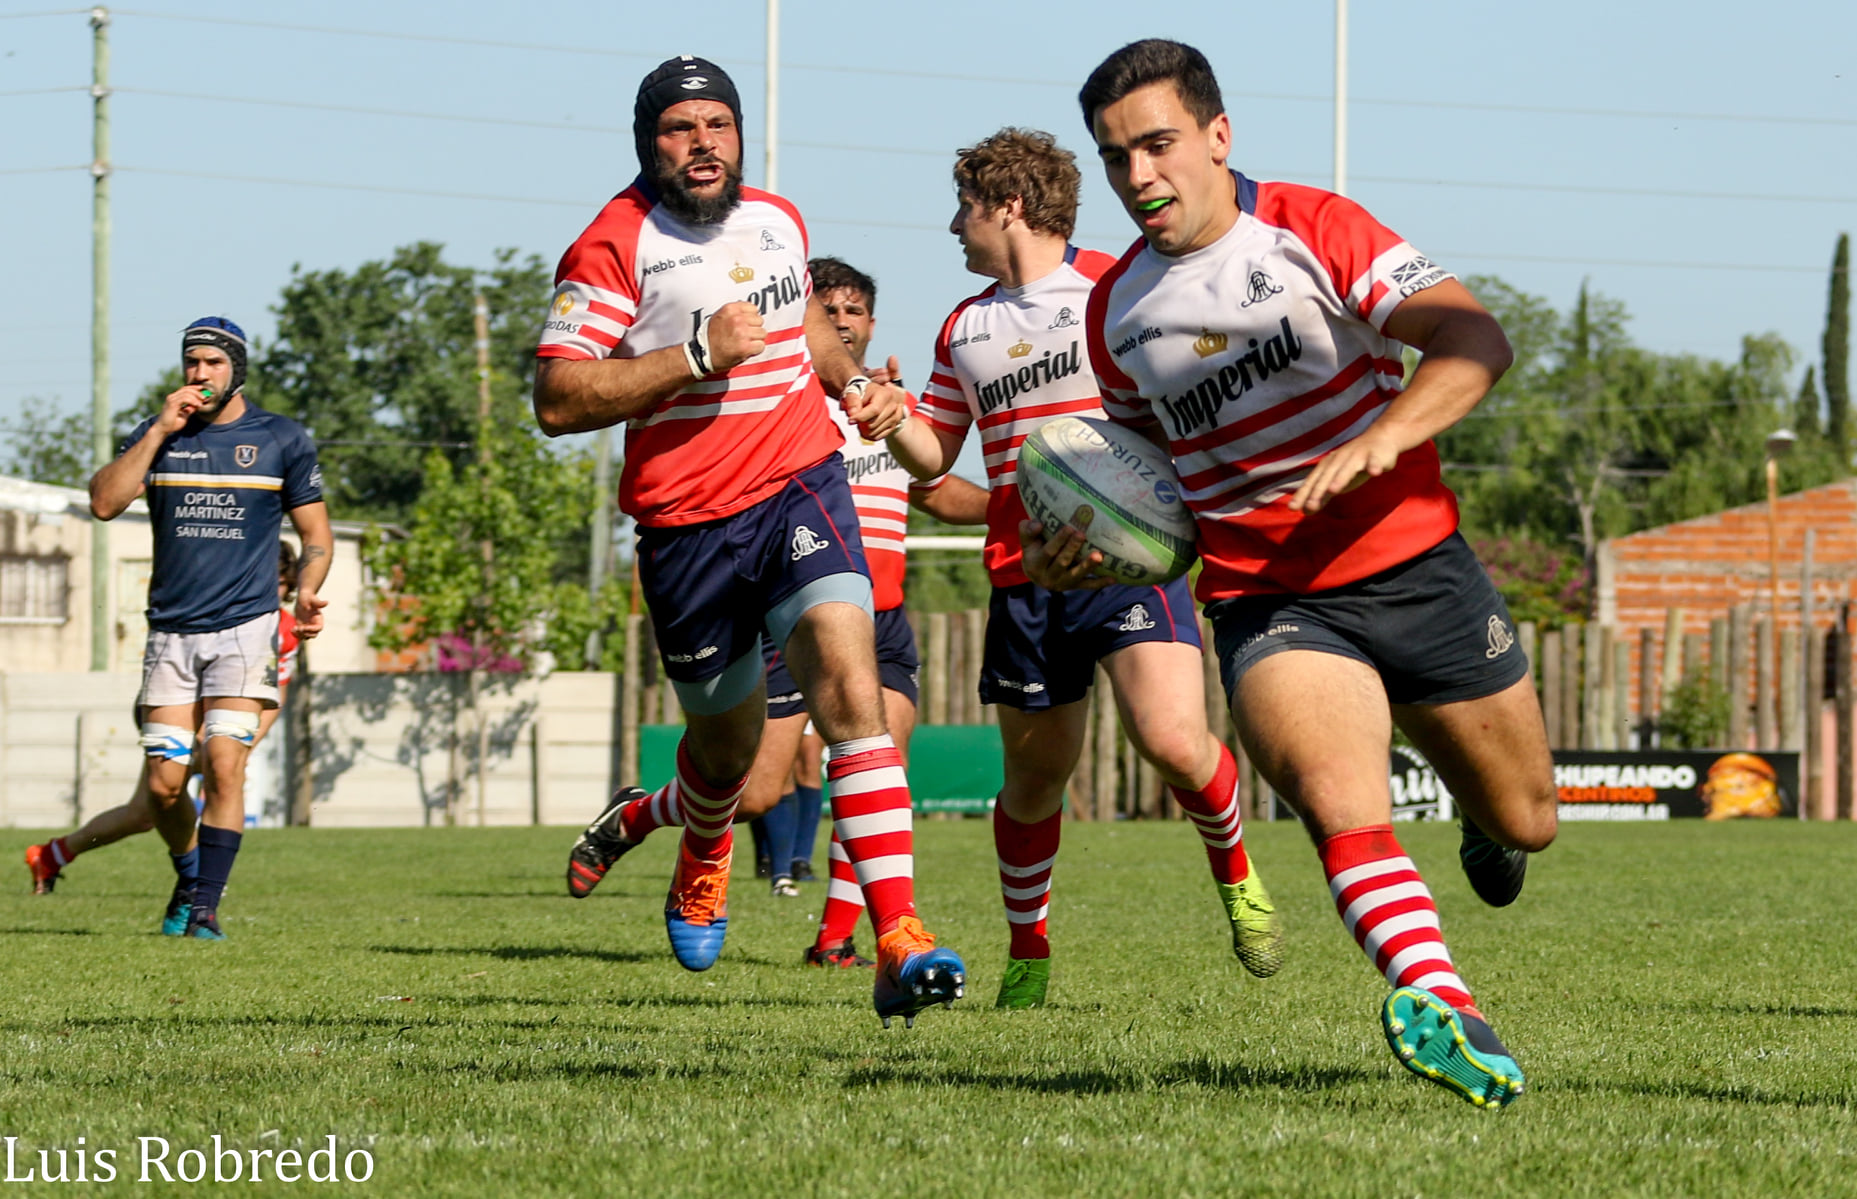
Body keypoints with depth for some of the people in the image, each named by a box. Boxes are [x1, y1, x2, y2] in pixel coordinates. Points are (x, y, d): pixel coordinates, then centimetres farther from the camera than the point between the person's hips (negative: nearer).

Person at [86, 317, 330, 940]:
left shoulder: (281, 439, 4)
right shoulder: (157, 433, 7)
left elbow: (315, 532, 10)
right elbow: (105, 503, -7)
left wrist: (306, 592, -9)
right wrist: (161, 432, -12)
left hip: (245, 627, -2)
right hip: (171, 631, 2)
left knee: (224, 763, -16)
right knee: (164, 782, -1)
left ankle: (206, 905, -11)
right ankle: (189, 876, 26)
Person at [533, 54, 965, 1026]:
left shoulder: (778, 220, 10)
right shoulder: (615, 246, -8)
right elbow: (556, 401, -16)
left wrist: (851, 381, 14)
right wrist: (697, 357, -21)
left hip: (800, 486, 2)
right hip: (686, 524, -2)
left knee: (848, 678, -21)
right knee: (728, 736, 12)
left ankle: (899, 945, -29)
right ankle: (702, 861, 52)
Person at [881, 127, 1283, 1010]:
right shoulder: (965, 328, 16)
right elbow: (933, 457, 21)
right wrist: (891, 422, -1)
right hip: (1021, 573, 5)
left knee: (1174, 742, -21)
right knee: (1034, 777, 8)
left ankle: (1234, 871, 7)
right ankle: (1027, 952, 26)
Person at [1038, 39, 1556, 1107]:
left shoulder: (1311, 228, -6)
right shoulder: (1114, 310, 6)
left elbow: (1476, 340, -15)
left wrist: (1380, 439, -31)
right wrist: (1078, 555, 1)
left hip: (1416, 568, 0)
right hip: (1269, 605, 1)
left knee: (1525, 824, 12)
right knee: (1340, 803, -30)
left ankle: (1478, 806, 49)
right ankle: (1441, 1010, -46)